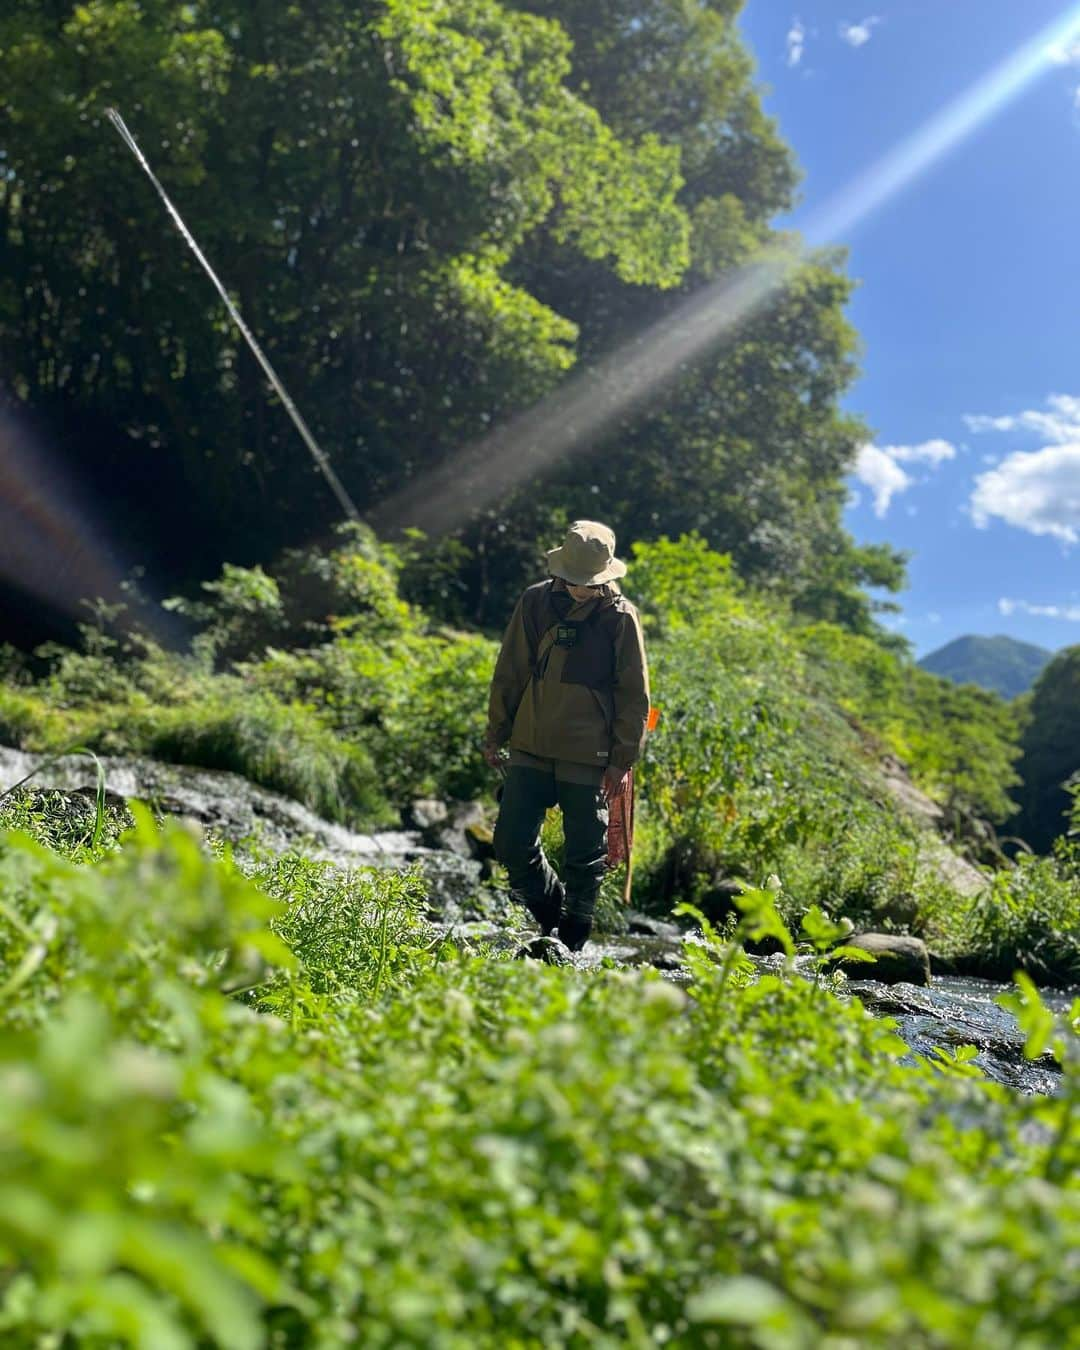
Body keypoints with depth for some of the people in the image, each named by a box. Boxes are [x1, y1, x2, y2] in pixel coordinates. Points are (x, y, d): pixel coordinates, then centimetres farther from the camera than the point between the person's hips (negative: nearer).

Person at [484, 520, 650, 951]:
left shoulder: (620, 616, -4)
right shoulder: (535, 602, 2)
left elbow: (634, 694, -1)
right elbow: (509, 673, 9)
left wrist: (622, 759, -4)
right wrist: (496, 734, 9)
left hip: (588, 757, -3)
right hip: (530, 749, 3)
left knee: (585, 856, 6)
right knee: (512, 844, 3)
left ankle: (572, 943, 24)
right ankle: (551, 914, 29)